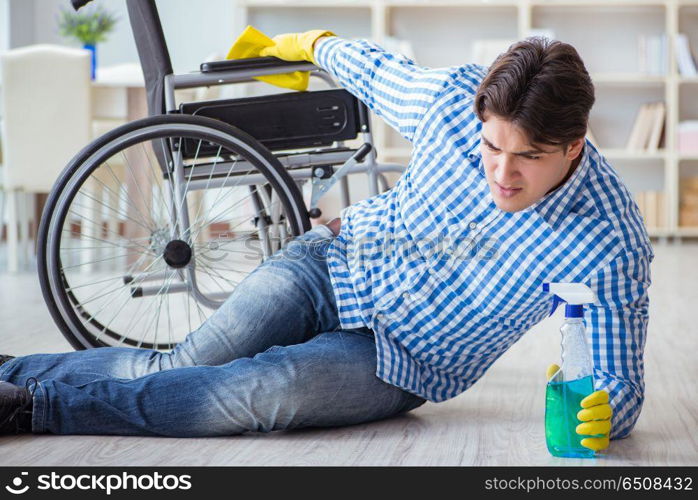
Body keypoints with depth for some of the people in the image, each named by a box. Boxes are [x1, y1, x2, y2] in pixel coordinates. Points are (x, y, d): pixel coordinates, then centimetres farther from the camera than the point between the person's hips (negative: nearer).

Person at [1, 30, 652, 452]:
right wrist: (316, 43, 24)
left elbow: (622, 382, -17)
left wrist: (601, 413, -41)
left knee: (270, 387, -30)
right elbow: (376, 71, 6)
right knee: (185, 366, -18)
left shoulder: (612, 249, -24)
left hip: (403, 365, -3)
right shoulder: (455, 96, -17)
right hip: (338, 263, 3)